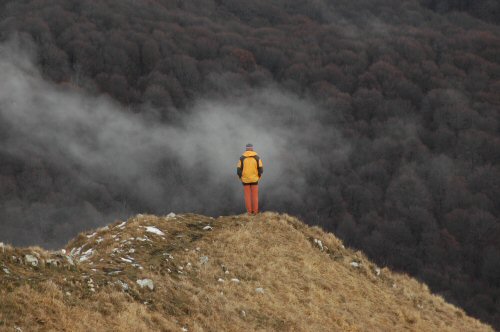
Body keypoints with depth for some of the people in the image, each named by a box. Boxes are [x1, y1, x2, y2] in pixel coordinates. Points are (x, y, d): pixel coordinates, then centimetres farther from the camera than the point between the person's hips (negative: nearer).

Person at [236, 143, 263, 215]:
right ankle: (255, 211, 11)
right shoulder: (257, 157, -7)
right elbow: (261, 169, -7)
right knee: (255, 195, 9)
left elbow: (239, 170, -8)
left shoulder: (242, 158, -7)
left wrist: (241, 178, 8)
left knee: (247, 196, 9)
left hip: (245, 180, 0)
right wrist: (258, 177, 8)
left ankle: (249, 211, 10)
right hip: (254, 179, 0)